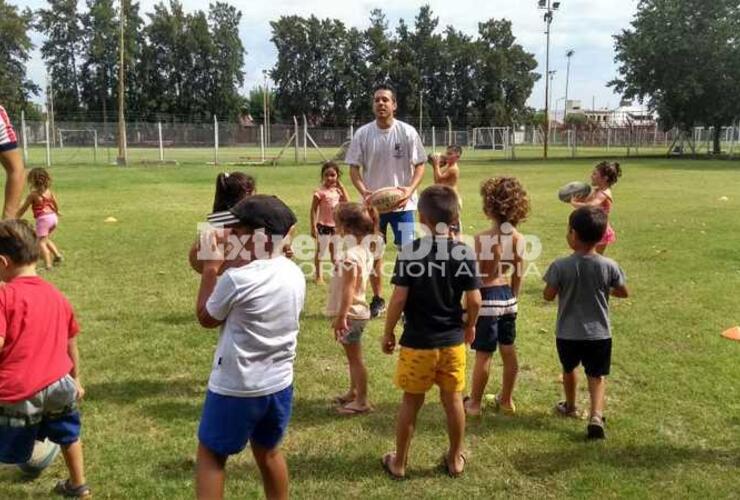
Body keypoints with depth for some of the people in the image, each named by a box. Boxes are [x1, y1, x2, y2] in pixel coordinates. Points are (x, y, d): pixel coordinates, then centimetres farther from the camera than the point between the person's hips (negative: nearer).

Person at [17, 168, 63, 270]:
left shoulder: (33, 194, -7)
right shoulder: (49, 191, 6)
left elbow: (23, 208, 1)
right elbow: (56, 204, 15)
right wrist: (56, 213, 36)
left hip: (43, 219, -6)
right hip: (53, 217, 6)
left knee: (42, 242, -2)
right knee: (46, 239, 27)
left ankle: (48, 265, -12)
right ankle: (57, 255, 17)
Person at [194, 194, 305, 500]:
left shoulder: (237, 279, -23)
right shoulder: (295, 274, -2)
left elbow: (205, 318, -6)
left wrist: (211, 266, -3)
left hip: (236, 387, -6)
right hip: (279, 383, 7)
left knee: (210, 454, 13)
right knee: (268, 451, 25)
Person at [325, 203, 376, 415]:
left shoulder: (351, 256, -24)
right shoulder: (363, 251, 6)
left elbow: (349, 289, -25)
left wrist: (341, 316, -23)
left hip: (350, 313, -10)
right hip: (355, 311, 10)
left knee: (355, 358, 1)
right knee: (352, 357, 21)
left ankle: (362, 401, 11)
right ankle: (354, 392, 36)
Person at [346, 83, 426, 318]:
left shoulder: (407, 132, -5)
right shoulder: (362, 134, -2)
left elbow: (420, 165, -2)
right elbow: (354, 167, 0)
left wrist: (410, 189, -19)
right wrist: (363, 191, -17)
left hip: (402, 203, -2)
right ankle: (378, 299, 24)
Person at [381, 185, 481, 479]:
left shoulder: (410, 252, -14)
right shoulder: (465, 253, -7)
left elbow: (399, 298, -14)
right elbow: (474, 300, -6)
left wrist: (388, 333, -1)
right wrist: (470, 325, 13)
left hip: (417, 342, -2)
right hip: (453, 341, 2)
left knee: (411, 402, 12)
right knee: (453, 400, 16)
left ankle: (399, 462, 25)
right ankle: (455, 460, 31)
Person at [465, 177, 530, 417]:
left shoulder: (482, 238, -19)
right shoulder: (518, 238, -2)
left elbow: (477, 275, -15)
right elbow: (519, 274, 6)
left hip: (488, 298, -6)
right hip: (508, 297, 6)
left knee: (483, 354, 4)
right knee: (509, 351, 16)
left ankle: (474, 403, 18)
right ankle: (506, 400, 31)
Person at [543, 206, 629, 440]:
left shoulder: (560, 266, -18)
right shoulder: (609, 266, -11)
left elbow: (548, 296, -9)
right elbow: (624, 292, 2)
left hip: (568, 333, 0)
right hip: (599, 333, 0)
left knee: (569, 369, 23)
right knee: (597, 376, 10)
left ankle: (570, 406, 43)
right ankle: (596, 416, -8)